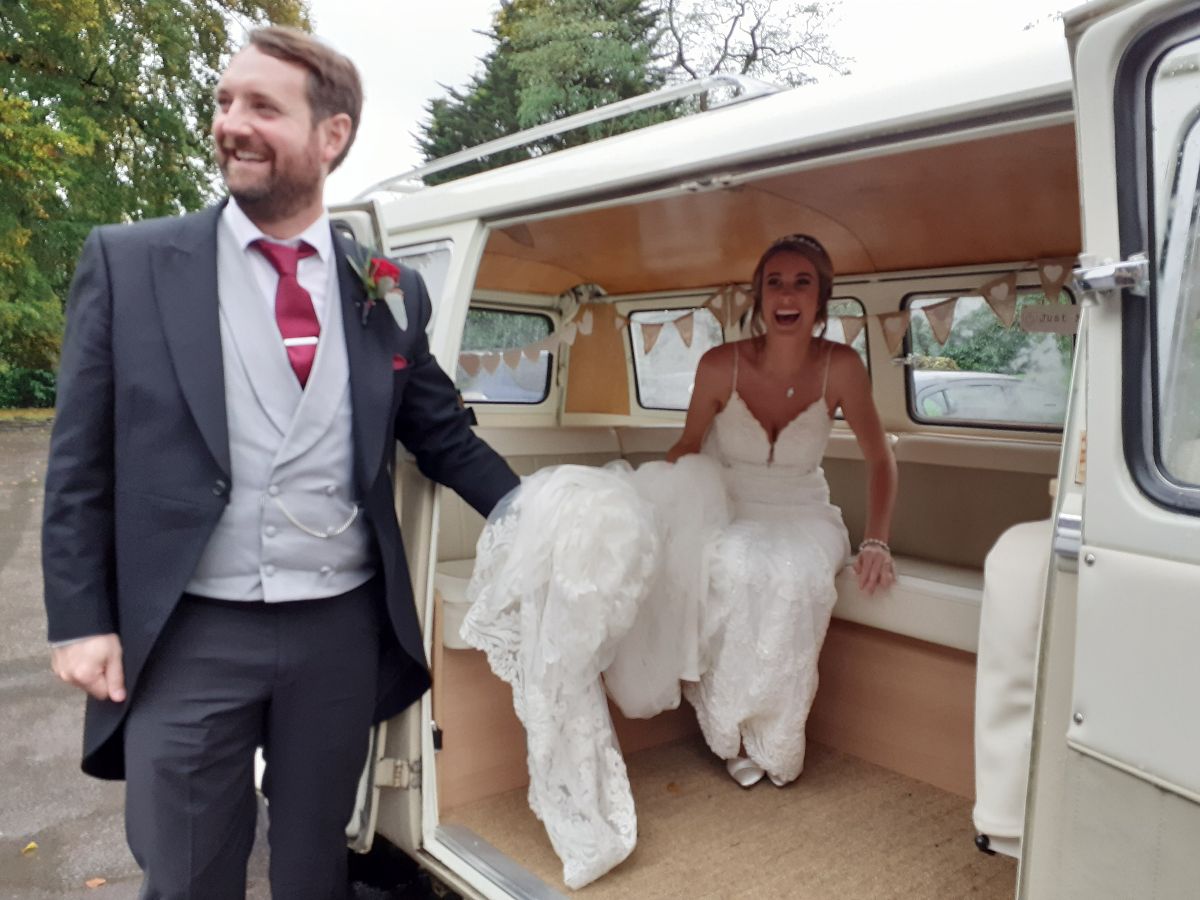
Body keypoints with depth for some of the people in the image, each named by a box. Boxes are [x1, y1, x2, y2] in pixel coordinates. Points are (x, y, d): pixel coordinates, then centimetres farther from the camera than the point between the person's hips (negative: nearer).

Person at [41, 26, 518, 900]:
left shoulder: (389, 290, 2)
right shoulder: (128, 262, -2)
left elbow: (444, 435, 10)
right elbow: (82, 462, 0)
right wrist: (81, 620, -3)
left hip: (343, 629, 2)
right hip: (188, 637, -1)